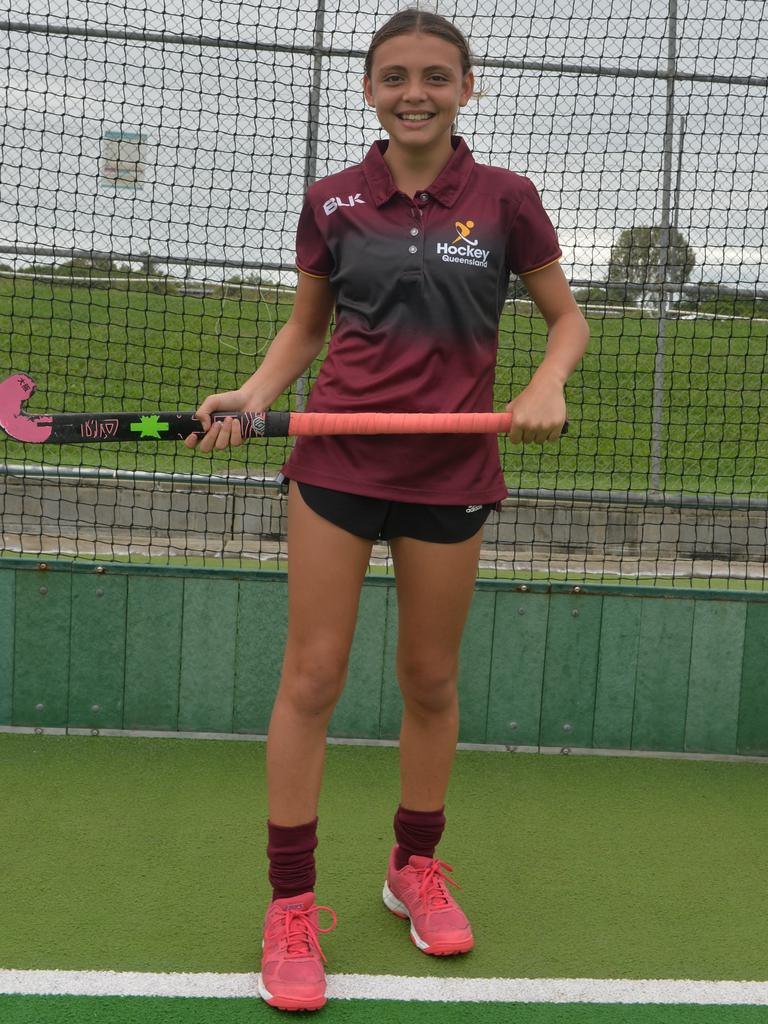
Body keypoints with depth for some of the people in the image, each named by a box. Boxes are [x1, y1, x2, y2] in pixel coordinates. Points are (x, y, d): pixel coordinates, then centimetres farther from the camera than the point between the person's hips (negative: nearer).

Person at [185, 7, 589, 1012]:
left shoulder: (505, 199, 0)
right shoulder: (333, 201, 3)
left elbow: (567, 316, 8)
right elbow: (305, 327, 12)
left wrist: (547, 384, -13)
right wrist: (252, 394, -7)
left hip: (450, 475, 0)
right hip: (336, 462, 0)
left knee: (431, 680, 11)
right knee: (311, 676, -1)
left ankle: (416, 866, 33)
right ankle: (291, 904, 13)